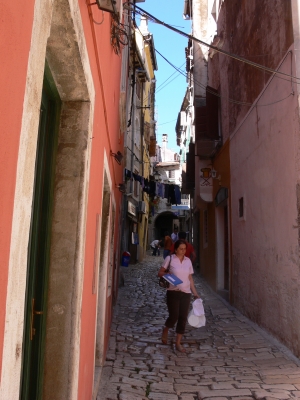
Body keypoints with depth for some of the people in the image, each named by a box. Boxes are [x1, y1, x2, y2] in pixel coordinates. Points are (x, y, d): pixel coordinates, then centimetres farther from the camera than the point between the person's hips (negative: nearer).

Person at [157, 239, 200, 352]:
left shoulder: (188, 261, 7)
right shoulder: (170, 258, -4)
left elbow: (190, 278, 13)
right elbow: (160, 273, 0)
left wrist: (195, 293, 11)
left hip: (186, 293, 4)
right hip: (173, 292, -4)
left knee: (183, 318, 2)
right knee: (174, 316, -7)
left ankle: (178, 343, 16)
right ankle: (165, 330, 27)